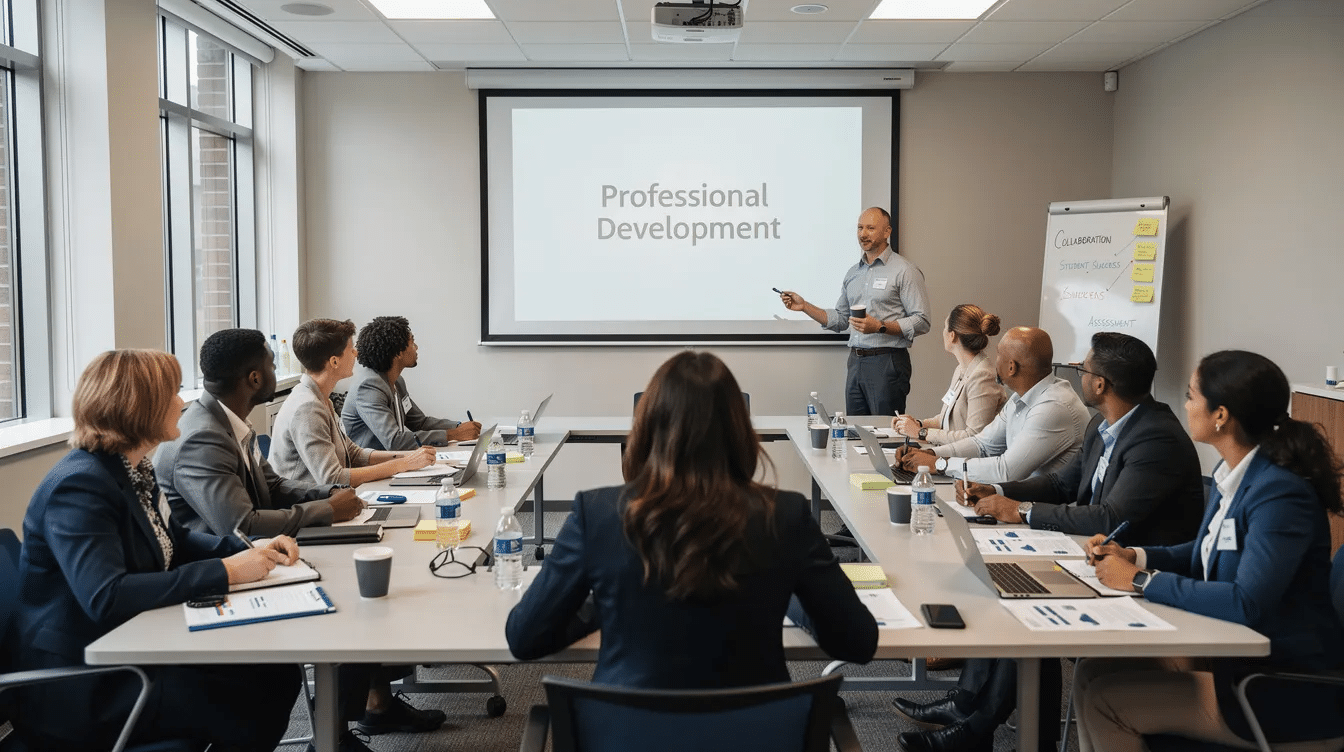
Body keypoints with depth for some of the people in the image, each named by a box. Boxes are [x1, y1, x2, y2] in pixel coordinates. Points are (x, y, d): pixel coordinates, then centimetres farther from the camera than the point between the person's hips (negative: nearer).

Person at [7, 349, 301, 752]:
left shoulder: (133, 469, 7)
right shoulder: (79, 485, -23)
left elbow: (174, 541, 18)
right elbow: (106, 597, -34)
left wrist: (250, 549, -1)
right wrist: (225, 571, -30)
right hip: (82, 689, -9)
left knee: (277, 676, -3)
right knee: (257, 704, -16)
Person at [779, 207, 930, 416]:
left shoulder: (905, 271, -4)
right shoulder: (853, 273, 16)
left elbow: (921, 322, -11)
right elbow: (840, 320, 20)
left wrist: (880, 327, -20)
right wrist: (804, 306, 10)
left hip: (887, 362, -6)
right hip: (856, 362, 6)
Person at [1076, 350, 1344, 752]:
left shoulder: (1280, 493, -24)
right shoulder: (1231, 474, 3)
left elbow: (1246, 604, -32)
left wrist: (1141, 581, -23)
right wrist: (1135, 557, 4)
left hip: (1288, 691, -8)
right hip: (1234, 655, 8)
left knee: (1106, 703, -14)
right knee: (1092, 674, 0)